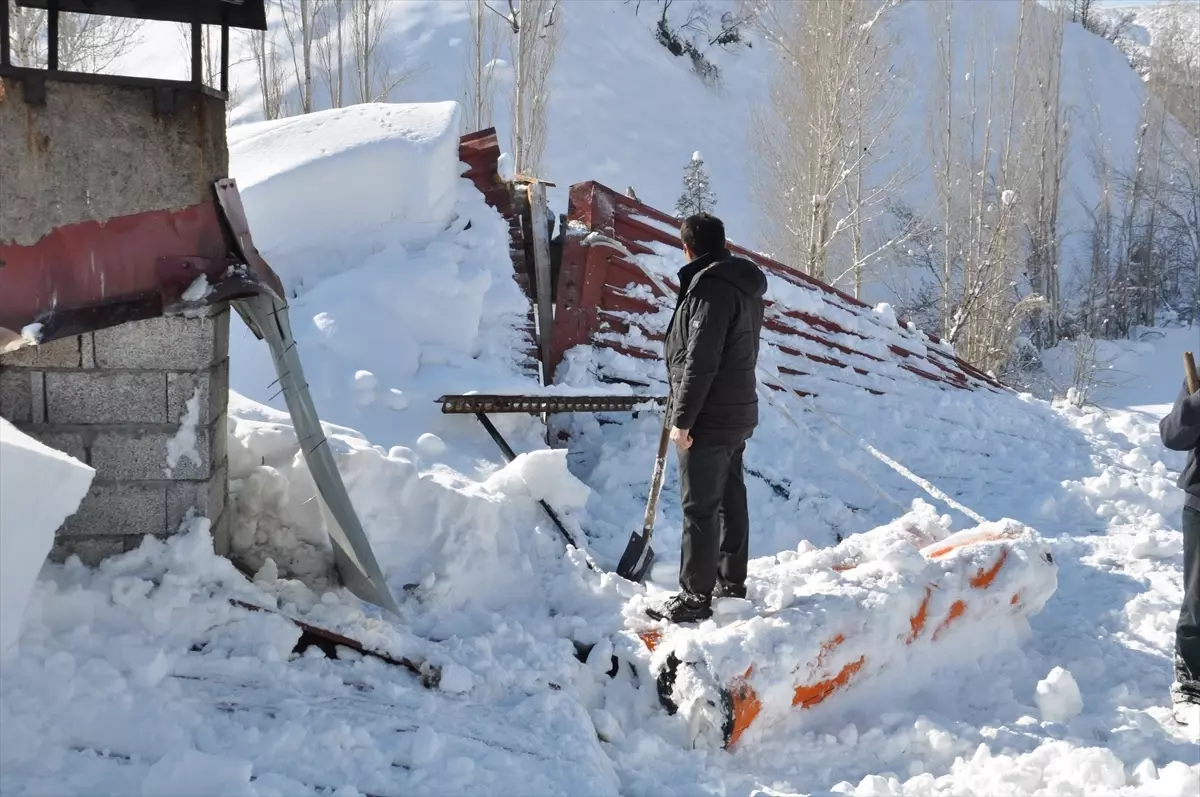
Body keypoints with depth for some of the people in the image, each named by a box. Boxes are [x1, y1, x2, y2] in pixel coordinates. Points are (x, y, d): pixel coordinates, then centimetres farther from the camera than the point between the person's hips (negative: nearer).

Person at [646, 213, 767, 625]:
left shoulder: (710, 287, -19)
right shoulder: (744, 285, 12)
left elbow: (700, 362, -23)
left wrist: (682, 419, -18)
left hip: (709, 419, -10)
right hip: (737, 412, 10)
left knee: (700, 507, -5)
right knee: (731, 498, 17)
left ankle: (695, 597, 0)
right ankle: (731, 581, 27)